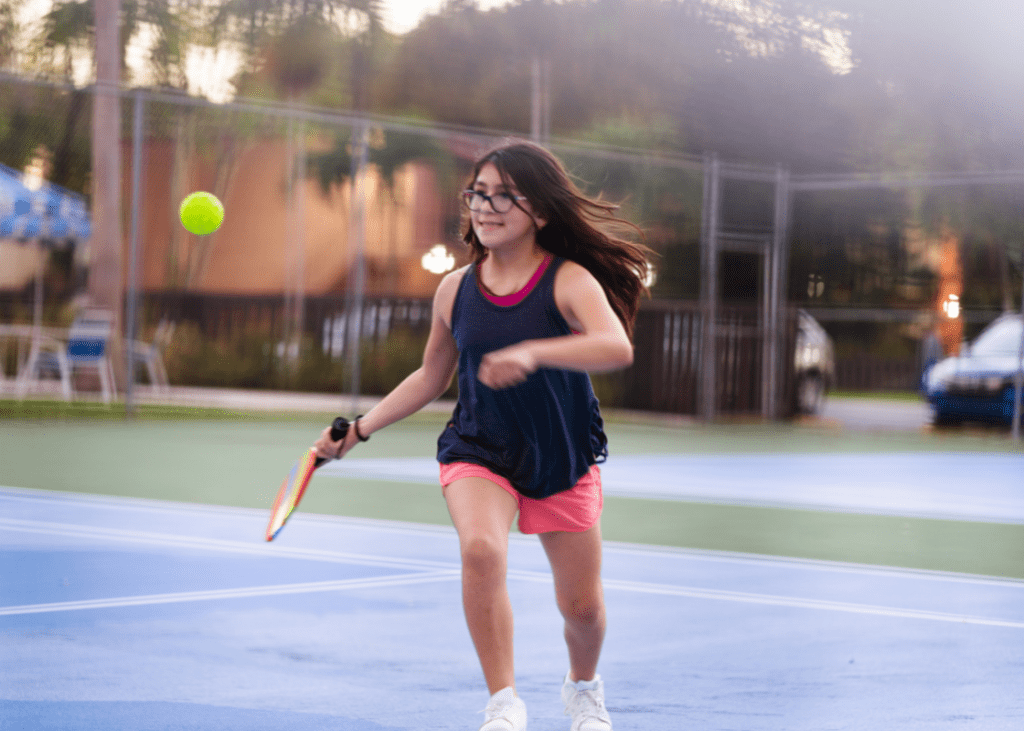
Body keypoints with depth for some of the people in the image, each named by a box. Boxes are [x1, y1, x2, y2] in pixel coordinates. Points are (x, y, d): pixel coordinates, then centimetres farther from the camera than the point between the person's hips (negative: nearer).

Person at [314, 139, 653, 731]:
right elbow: (431, 378, 13)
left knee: (582, 605, 6)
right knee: (481, 550, -30)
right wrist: (359, 429, 8)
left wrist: (532, 353, -50)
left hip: (564, 458, -1)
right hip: (479, 451, 1)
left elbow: (617, 347, -36)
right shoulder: (456, 290, -4)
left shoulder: (569, 280, -16)